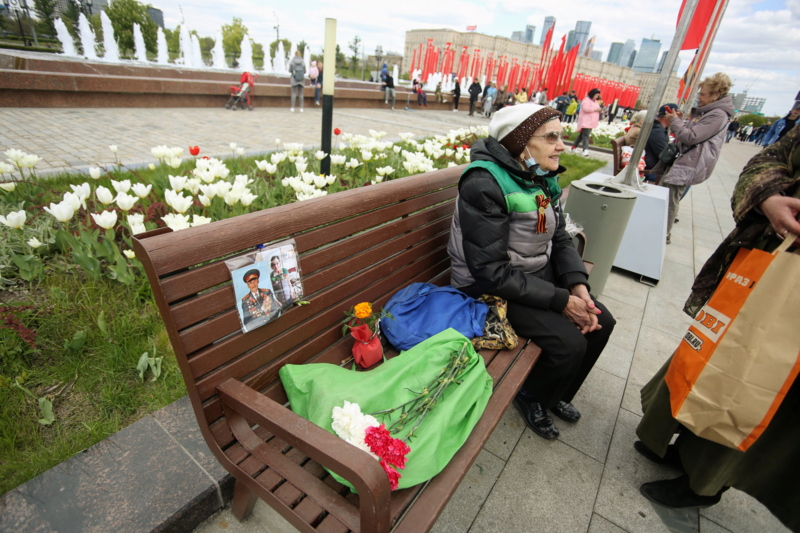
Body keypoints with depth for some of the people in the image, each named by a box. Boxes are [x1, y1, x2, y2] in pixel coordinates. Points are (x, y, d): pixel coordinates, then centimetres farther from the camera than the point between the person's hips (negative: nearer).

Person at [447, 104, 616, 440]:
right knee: (570, 342, -19)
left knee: (601, 323, 4)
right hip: (490, 287, -8)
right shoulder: (484, 184, -25)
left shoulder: (543, 177, 2)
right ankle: (531, 397, 16)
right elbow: (492, 272, -27)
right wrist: (561, 300, -23)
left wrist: (578, 286, -9)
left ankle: (557, 394, 29)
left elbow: (560, 238, 9)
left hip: (539, 273, 9)